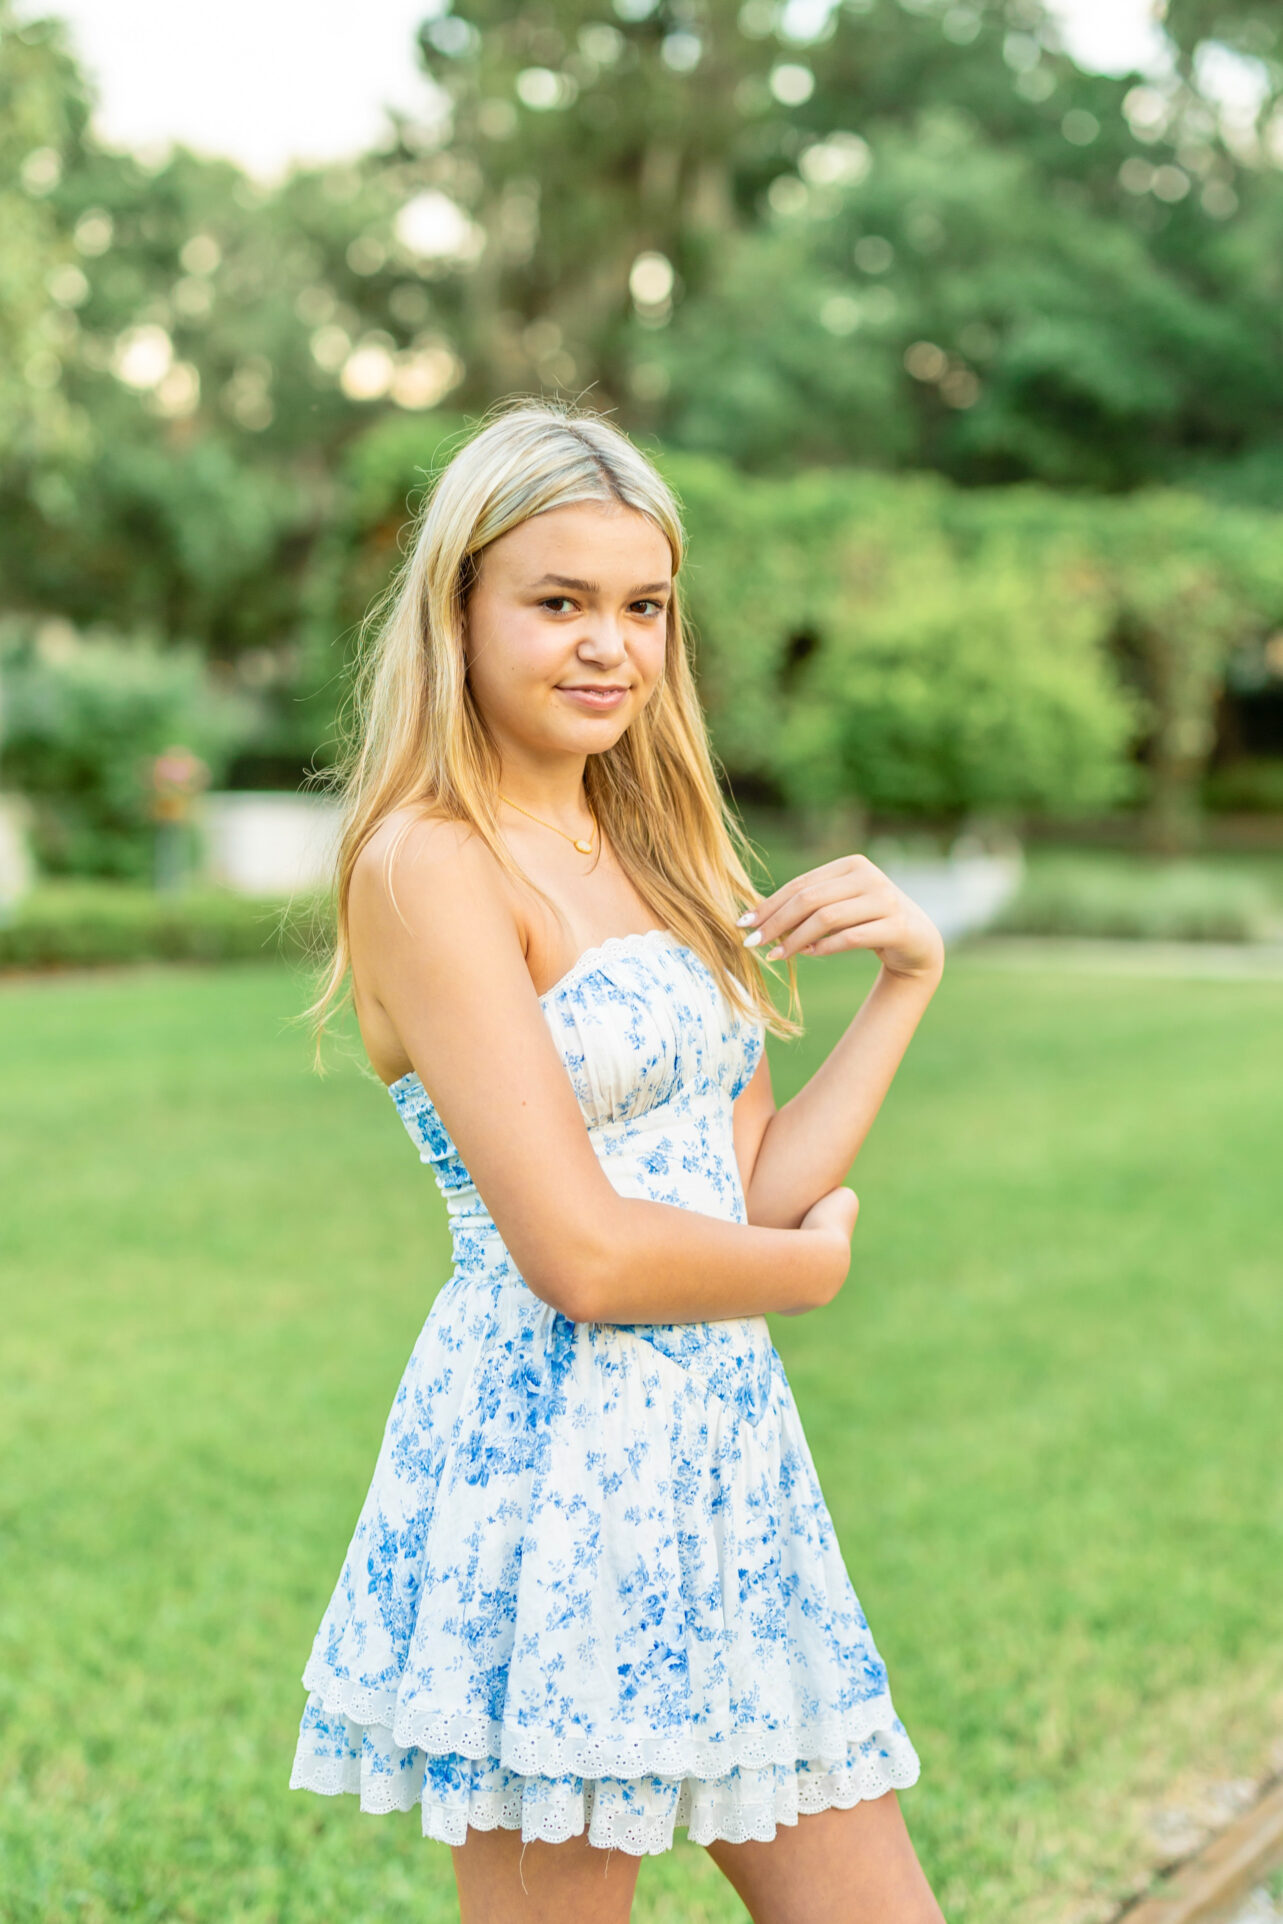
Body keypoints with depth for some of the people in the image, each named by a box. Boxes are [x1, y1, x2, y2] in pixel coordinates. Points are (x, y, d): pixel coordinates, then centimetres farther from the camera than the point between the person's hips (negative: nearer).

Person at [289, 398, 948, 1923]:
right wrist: (811, 1263, -2)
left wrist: (909, 977, -1)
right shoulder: (428, 864, -12)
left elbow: (761, 1185, 8)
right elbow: (580, 1254, -18)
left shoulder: (642, 854, 14)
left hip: (725, 1451, 8)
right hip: (554, 1455, -8)